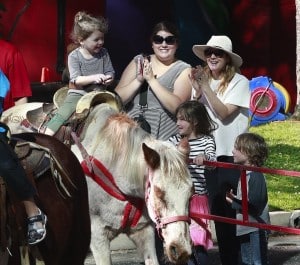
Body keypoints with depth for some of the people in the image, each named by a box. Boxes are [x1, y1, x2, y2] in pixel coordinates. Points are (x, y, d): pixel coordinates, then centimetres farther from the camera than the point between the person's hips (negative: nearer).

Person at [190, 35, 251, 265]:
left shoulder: (239, 82, -7)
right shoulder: (202, 80, 8)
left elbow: (224, 112, -16)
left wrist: (206, 87, -18)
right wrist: (197, 91, -9)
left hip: (232, 154, -5)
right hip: (209, 153, 5)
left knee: (234, 209, -3)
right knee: (217, 208, 8)